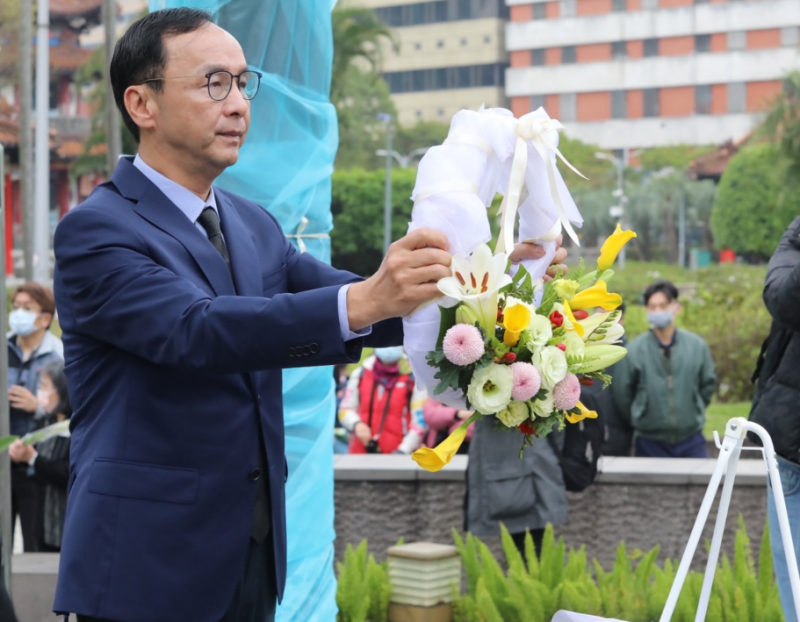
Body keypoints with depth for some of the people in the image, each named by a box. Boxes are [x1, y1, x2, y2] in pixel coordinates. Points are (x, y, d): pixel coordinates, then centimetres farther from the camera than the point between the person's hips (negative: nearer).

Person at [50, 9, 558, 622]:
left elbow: (376, 306, 4)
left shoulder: (254, 225, 12)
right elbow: (196, 329, -28)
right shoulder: (95, 230, -12)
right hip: (149, 572, -7)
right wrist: (362, 302, -40)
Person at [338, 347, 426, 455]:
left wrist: (403, 451, -11)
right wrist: (357, 424, -9)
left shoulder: (413, 379, -2)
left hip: (396, 455, -3)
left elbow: (420, 421, -3)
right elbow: (346, 409, 13)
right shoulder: (360, 374, 8)